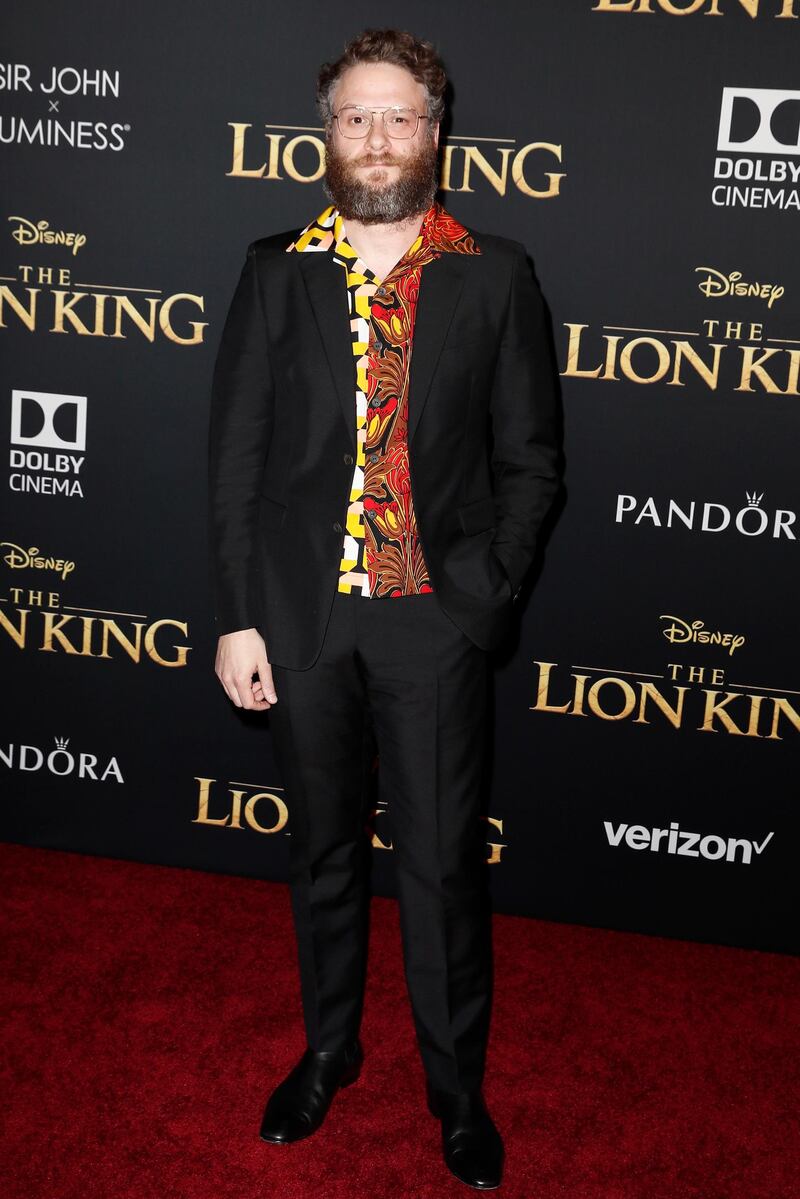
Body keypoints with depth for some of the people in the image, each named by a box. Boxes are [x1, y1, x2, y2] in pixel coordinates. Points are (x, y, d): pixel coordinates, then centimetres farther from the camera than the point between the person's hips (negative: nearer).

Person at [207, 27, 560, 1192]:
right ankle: (328, 1048, 39)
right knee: (323, 846, 17)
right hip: (301, 612, 2)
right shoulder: (277, 271, 3)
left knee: (444, 862, 7)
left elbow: (528, 458, 2)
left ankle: (458, 1086, 29)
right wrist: (236, 616, -2)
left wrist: (488, 592, -8)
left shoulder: (495, 276, 0)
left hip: (434, 616, -1)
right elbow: (235, 454, 2)